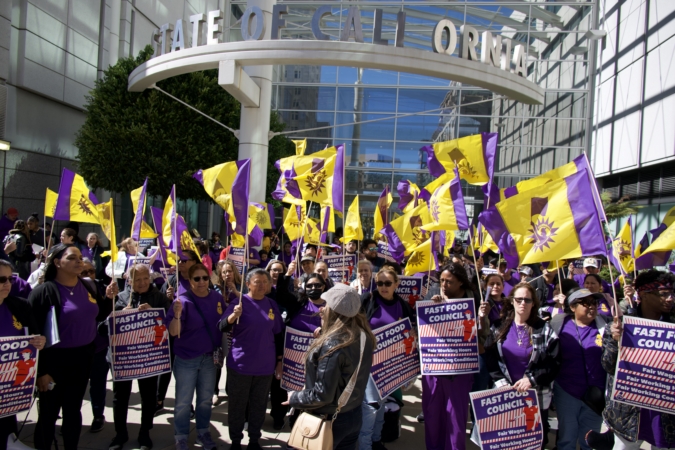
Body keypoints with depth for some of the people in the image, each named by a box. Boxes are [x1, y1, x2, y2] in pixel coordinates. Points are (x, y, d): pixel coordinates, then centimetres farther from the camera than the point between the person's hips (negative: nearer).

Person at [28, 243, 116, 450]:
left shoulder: (87, 287, 3)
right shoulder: (44, 291, -16)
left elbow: (98, 316, 14)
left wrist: (109, 298, -4)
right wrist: (40, 370, -17)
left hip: (83, 357, 6)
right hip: (55, 359, -5)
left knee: (73, 410, 19)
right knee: (49, 414, 7)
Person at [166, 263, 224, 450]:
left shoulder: (217, 298, -3)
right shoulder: (183, 301, -16)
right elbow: (173, 332, -22)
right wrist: (177, 314, -39)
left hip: (210, 358, 4)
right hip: (186, 359, -4)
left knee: (205, 399, 18)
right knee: (183, 402, 7)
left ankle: (203, 433, 34)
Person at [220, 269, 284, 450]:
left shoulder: (272, 304, 3)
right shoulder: (240, 302, -7)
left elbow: (278, 335, 10)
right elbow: (222, 327, -16)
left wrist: (279, 361, 9)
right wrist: (234, 316, -36)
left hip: (265, 365, 3)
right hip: (240, 364, -3)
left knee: (259, 405, 12)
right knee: (237, 405, 8)